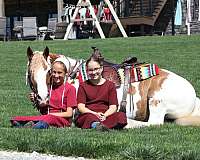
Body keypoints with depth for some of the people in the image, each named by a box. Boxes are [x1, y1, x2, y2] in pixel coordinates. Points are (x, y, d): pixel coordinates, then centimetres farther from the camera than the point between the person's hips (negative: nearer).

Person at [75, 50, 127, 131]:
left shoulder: (110, 85, 17)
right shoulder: (83, 85, 15)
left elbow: (113, 107, 6)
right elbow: (80, 107, 2)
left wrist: (105, 115, -17)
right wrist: (95, 114, -17)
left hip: (105, 116, 1)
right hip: (88, 115, -1)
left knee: (121, 116, -31)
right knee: (89, 117, -38)